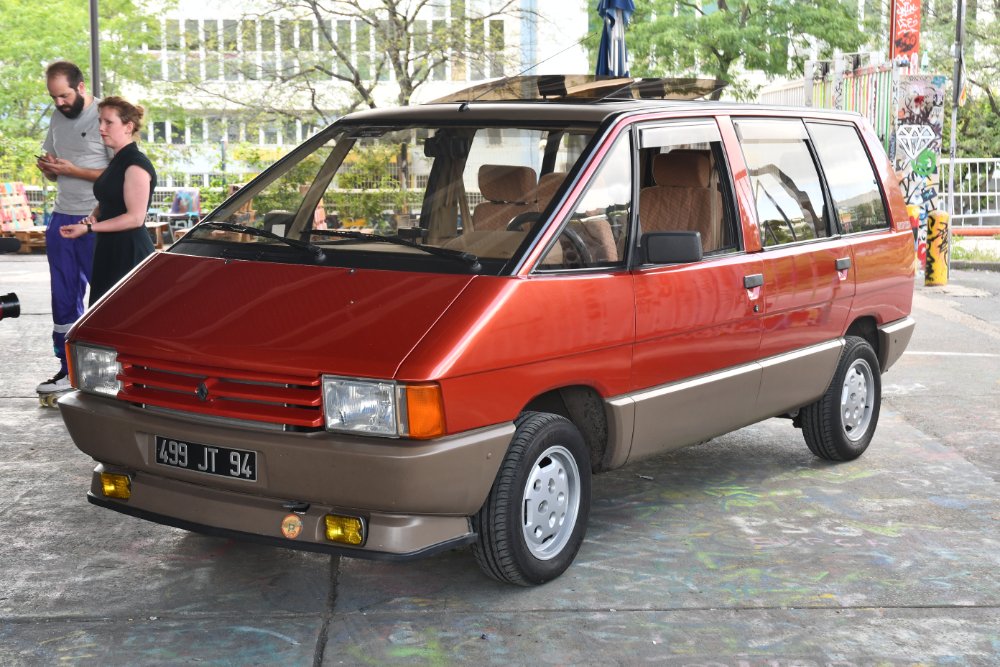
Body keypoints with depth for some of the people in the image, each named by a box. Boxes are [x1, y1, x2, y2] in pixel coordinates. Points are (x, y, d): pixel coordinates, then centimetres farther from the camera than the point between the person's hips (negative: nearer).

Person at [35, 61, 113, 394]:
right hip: (62, 217, 8)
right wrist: (48, 167, -1)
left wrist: (73, 170, -18)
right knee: (64, 297, 9)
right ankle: (68, 368, 16)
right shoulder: (57, 117, 13)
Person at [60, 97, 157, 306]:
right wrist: (92, 218, 4)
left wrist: (88, 228, -17)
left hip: (130, 252, -9)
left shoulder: (136, 164, -13)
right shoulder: (117, 162, 17)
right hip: (110, 250, 9)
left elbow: (135, 218, -17)